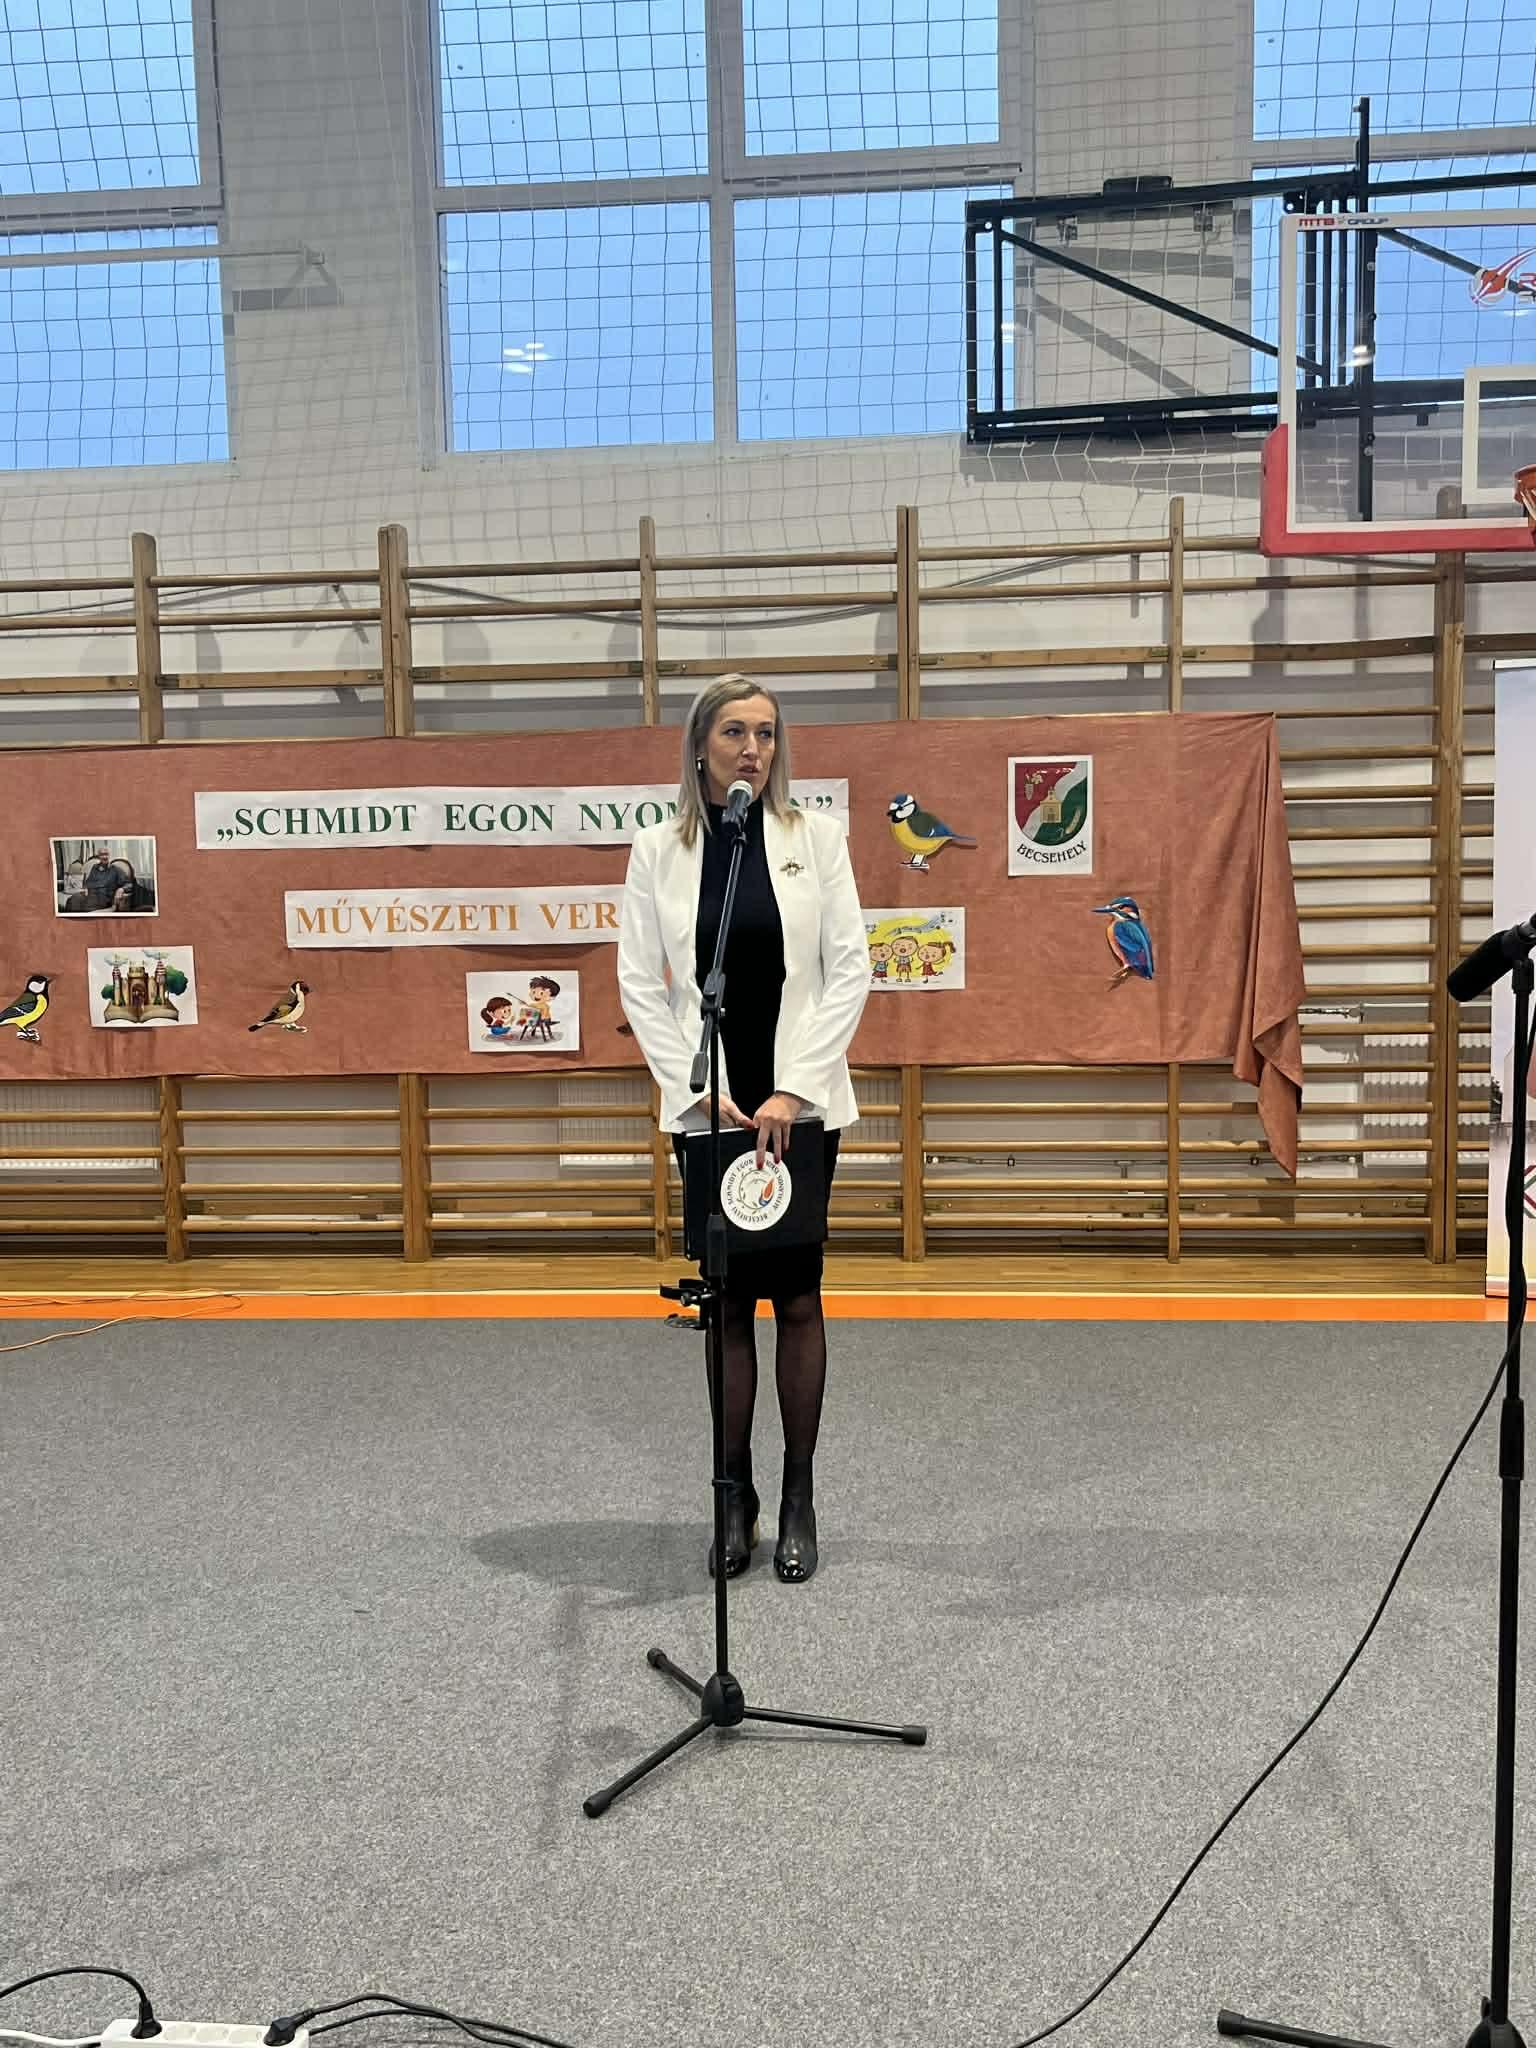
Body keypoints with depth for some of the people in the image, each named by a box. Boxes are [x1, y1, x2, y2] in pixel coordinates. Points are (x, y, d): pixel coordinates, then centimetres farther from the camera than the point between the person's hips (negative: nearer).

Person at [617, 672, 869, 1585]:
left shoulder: (816, 836, 0)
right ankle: (735, 1493, 21)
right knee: (730, 1303, 7)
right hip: (708, 1107, 1)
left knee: (798, 1300, 4)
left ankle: (799, 1496, 18)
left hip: (798, 1105, 0)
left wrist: (793, 1089, -12)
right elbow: (641, 984, 0)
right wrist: (700, 1092, -9)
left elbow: (849, 971, -4)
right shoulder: (659, 848, 1)